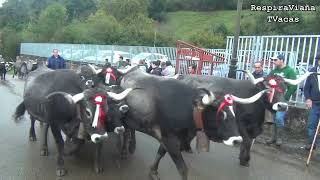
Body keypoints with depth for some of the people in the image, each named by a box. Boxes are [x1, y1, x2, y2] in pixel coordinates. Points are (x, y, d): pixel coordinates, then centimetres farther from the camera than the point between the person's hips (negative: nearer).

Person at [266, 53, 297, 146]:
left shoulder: (290, 71, -5)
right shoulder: (274, 71, 11)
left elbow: (294, 86, -10)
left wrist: (285, 97, -14)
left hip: (283, 99, -5)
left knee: (279, 118, -10)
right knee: (274, 118, 11)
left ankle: (279, 138, 7)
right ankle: (274, 137, 21)